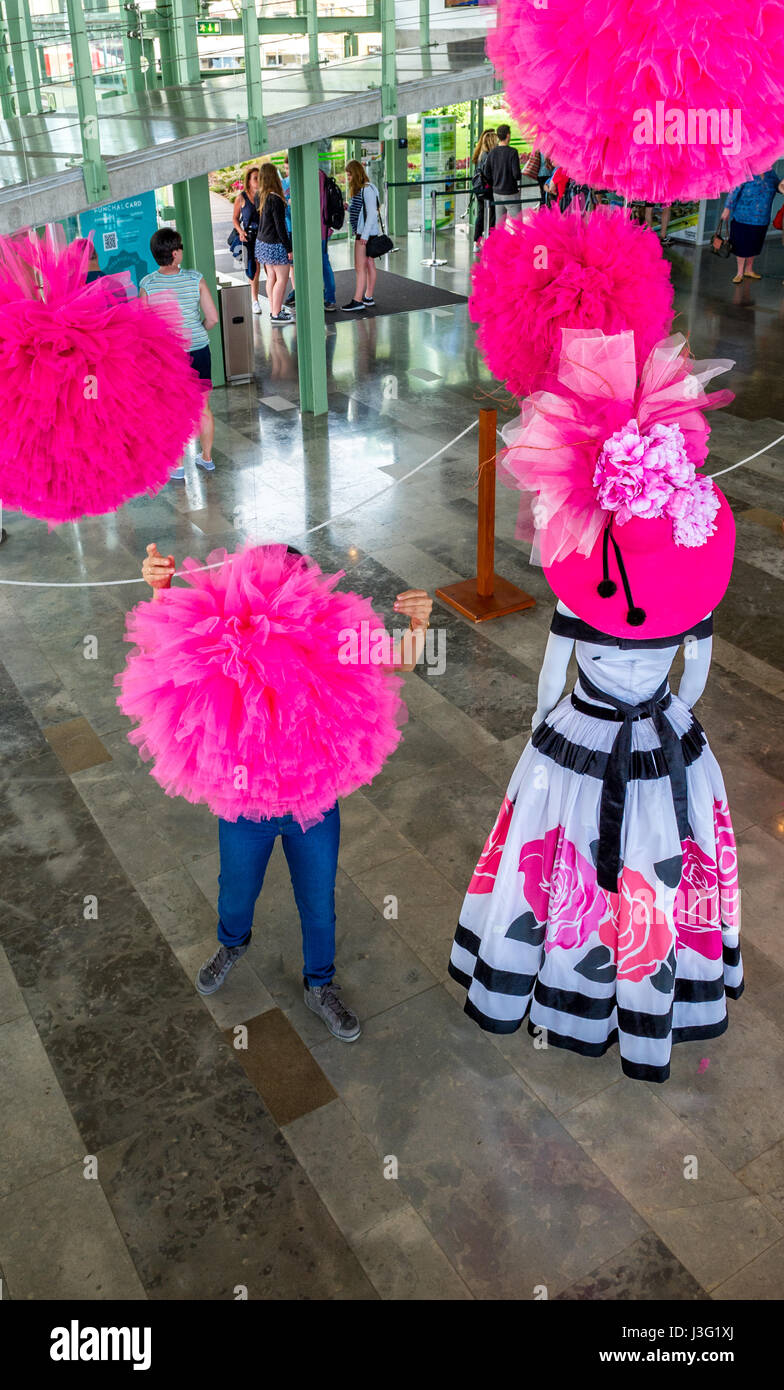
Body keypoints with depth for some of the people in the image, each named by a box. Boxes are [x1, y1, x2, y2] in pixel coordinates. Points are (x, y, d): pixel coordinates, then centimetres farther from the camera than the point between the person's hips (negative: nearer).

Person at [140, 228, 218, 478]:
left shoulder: (148, 285, -10)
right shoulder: (195, 279, -9)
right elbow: (212, 318, -7)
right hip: (198, 351, 1)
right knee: (203, 408, 16)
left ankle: (177, 465, 18)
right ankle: (207, 457, 29)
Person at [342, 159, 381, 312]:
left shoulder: (367, 189, -14)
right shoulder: (358, 189, 15)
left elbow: (372, 213, -18)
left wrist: (365, 235, -21)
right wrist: (348, 207, 2)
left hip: (366, 233, -10)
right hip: (361, 233, 10)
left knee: (360, 268, -10)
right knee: (369, 265, 13)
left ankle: (358, 300, -10)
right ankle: (368, 298, 18)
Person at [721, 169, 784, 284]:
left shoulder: (771, 173, 2)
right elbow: (734, 191, -10)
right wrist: (727, 209, -8)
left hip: (761, 220, 5)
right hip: (743, 218, -5)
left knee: (754, 246, 15)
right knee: (741, 245, 4)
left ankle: (749, 270, 32)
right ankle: (740, 273, 17)